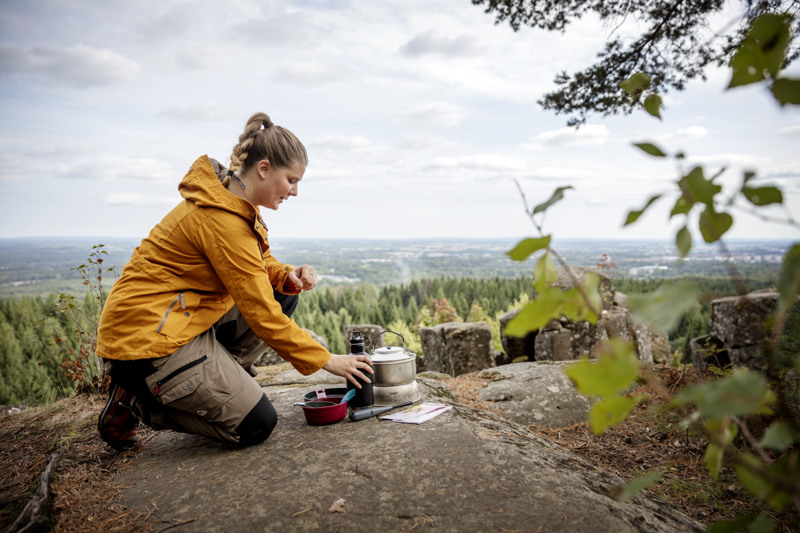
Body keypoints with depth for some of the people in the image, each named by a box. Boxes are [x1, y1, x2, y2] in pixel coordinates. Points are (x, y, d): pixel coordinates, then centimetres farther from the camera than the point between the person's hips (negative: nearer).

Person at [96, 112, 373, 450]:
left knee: (285, 297, 5)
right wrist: (326, 361, -14)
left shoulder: (237, 204, 5)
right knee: (257, 425, -8)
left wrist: (289, 276, -8)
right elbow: (261, 314, -21)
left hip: (183, 317, 10)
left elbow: (261, 265, 16)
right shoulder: (223, 219, -24)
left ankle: (217, 382, 8)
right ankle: (136, 401, 3)